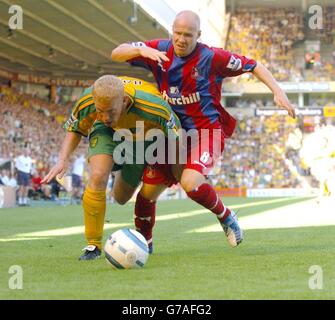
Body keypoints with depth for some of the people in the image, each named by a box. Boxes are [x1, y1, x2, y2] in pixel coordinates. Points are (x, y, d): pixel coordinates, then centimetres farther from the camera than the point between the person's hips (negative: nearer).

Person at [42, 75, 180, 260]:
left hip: (144, 138, 0)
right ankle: (93, 245, -11)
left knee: (122, 197, 5)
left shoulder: (154, 108, -44)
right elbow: (75, 129, -11)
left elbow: (176, 138, -24)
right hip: (107, 132, 1)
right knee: (98, 177, -24)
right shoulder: (86, 103, -35)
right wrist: (63, 160, -25)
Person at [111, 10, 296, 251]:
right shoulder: (160, 50, -4)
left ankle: (226, 217, -2)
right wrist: (142, 50, -26)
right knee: (147, 192, 2)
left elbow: (253, 66, -3)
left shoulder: (211, 58, -14)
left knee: (190, 182, -31)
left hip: (206, 130, -5)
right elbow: (116, 54, -6)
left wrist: (278, 91, -14)